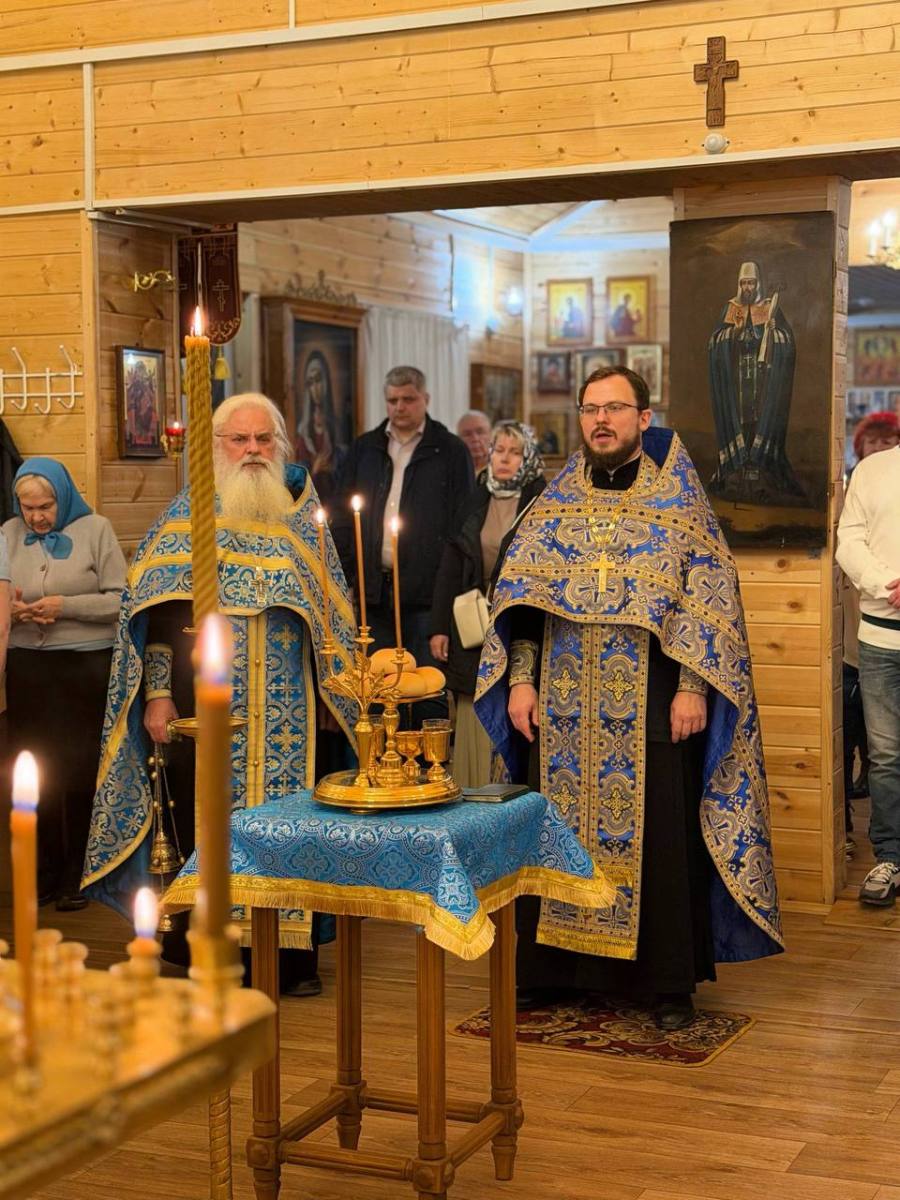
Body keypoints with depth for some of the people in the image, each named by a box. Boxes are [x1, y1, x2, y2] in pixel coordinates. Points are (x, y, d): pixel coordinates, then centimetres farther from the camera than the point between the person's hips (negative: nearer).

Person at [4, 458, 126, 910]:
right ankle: (42, 874, 16)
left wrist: (66, 606, -15)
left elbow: (119, 600, -6)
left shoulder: (94, 529, -1)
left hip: (85, 665, -3)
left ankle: (77, 877, 12)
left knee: (80, 771, 0)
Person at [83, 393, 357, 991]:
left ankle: (294, 950, 12)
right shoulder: (191, 512, 4)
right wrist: (159, 693, -9)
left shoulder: (302, 509, 10)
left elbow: (332, 609, 14)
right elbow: (159, 606, -1)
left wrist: (335, 693, 10)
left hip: (288, 712, 2)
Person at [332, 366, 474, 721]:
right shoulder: (365, 449, 13)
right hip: (376, 589, 4)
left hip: (426, 589, -4)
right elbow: (344, 517, 15)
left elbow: (463, 523, -1)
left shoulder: (451, 451, 2)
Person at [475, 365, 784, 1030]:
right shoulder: (554, 504, 11)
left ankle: (669, 978, 12)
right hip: (562, 709, 3)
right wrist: (520, 680, -1)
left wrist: (692, 687, -12)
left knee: (658, 835, 0)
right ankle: (554, 963, 20)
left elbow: (708, 597, -3)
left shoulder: (679, 500, 2)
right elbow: (519, 597, 9)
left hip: (651, 707, -3)